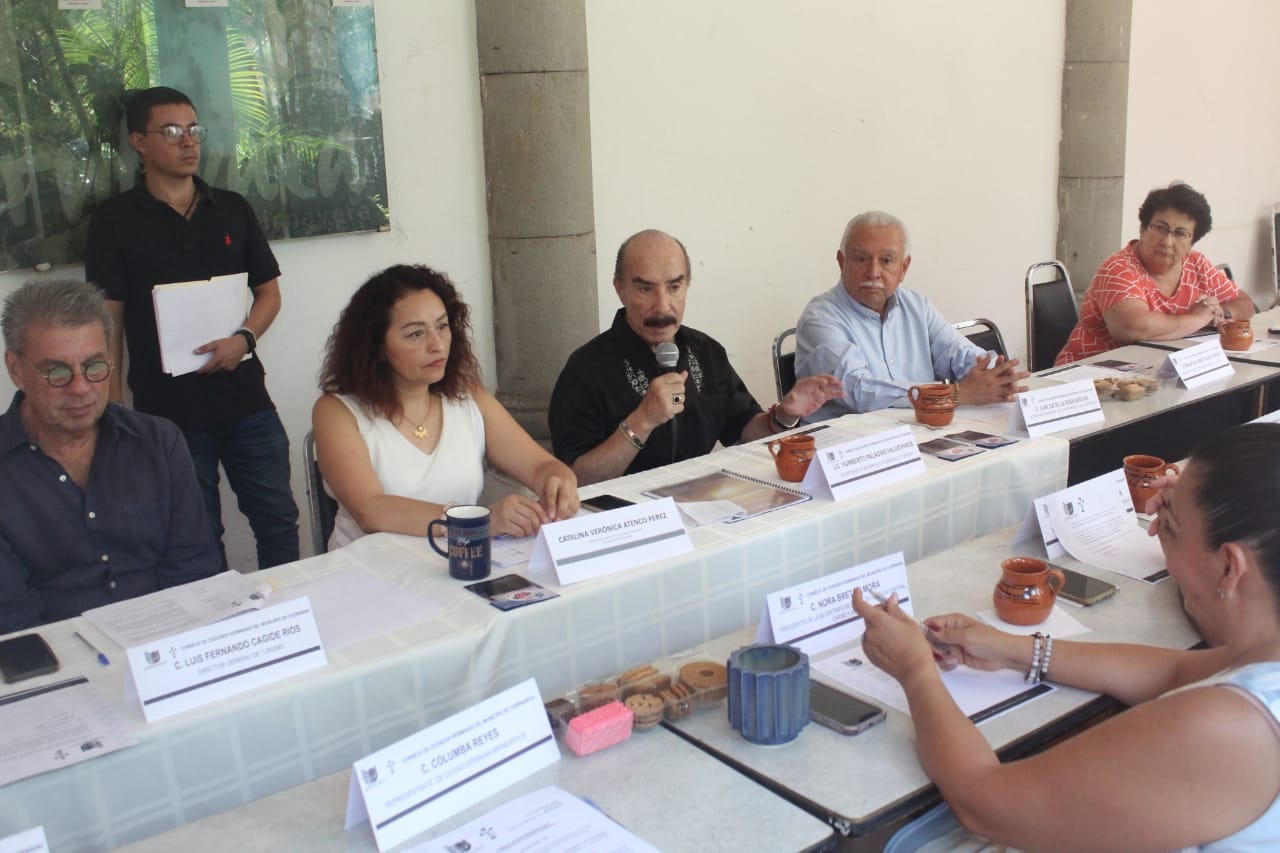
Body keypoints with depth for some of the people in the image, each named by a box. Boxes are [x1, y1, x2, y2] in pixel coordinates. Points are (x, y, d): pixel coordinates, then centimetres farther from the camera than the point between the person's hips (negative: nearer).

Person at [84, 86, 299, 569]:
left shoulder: (232, 210, 10)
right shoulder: (115, 221, 0)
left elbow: (269, 291, 12)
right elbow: (108, 321, -2)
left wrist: (244, 339, -8)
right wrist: (114, 412, -7)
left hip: (245, 397, 3)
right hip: (168, 409, -2)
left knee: (278, 520, 7)